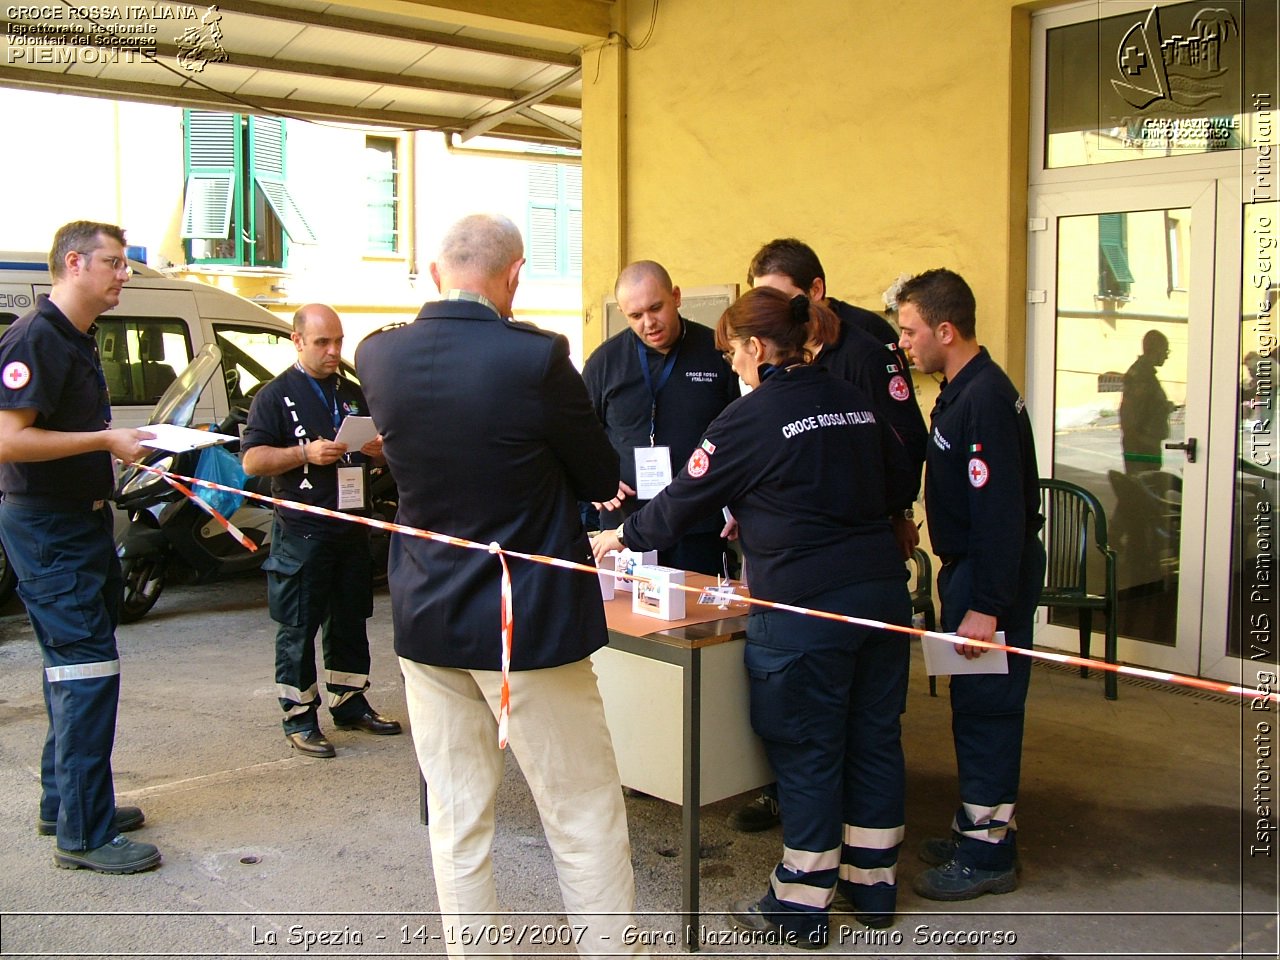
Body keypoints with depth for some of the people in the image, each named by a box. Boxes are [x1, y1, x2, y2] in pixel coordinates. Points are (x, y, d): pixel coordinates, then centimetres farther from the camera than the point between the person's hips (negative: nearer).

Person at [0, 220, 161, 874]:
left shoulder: (79, 340, 15)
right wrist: (105, 440, -21)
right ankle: (83, 833, -3)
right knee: (87, 667, -10)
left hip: (80, 521, 11)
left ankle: (63, 802, 29)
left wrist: (119, 444, 9)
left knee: (75, 666, 16)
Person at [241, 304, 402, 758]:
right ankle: (299, 717, 9)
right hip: (301, 532, -6)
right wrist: (305, 454, -22)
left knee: (350, 621, 14)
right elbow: (252, 460, -9)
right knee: (298, 629, 1)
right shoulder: (276, 396, -3)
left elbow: (379, 453, 23)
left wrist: (378, 449, -1)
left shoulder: (353, 394, 15)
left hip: (353, 527, 6)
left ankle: (350, 703, 26)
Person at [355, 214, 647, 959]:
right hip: (531, 620, -5)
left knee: (457, 825, 15)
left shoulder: (379, 356, -4)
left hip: (427, 618, 5)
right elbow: (601, 479, -7)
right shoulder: (537, 357, -19)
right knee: (585, 820, 9)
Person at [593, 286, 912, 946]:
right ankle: (873, 885, 29)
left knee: (805, 755, 3)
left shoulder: (752, 417, -9)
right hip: (882, 589, 7)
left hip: (805, 607, -7)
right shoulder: (855, 403, 11)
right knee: (874, 739, 15)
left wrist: (624, 536, 15)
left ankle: (801, 907, 16)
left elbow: (687, 497, -2)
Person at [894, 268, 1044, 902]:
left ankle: (988, 854, 10)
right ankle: (976, 827, 30)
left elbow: (1001, 510, -25)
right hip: (972, 565, 10)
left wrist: (986, 606, -26)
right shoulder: (963, 391, 12)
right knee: (975, 704, 17)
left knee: (986, 707, -2)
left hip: (994, 575, -10)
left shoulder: (985, 399, -21)